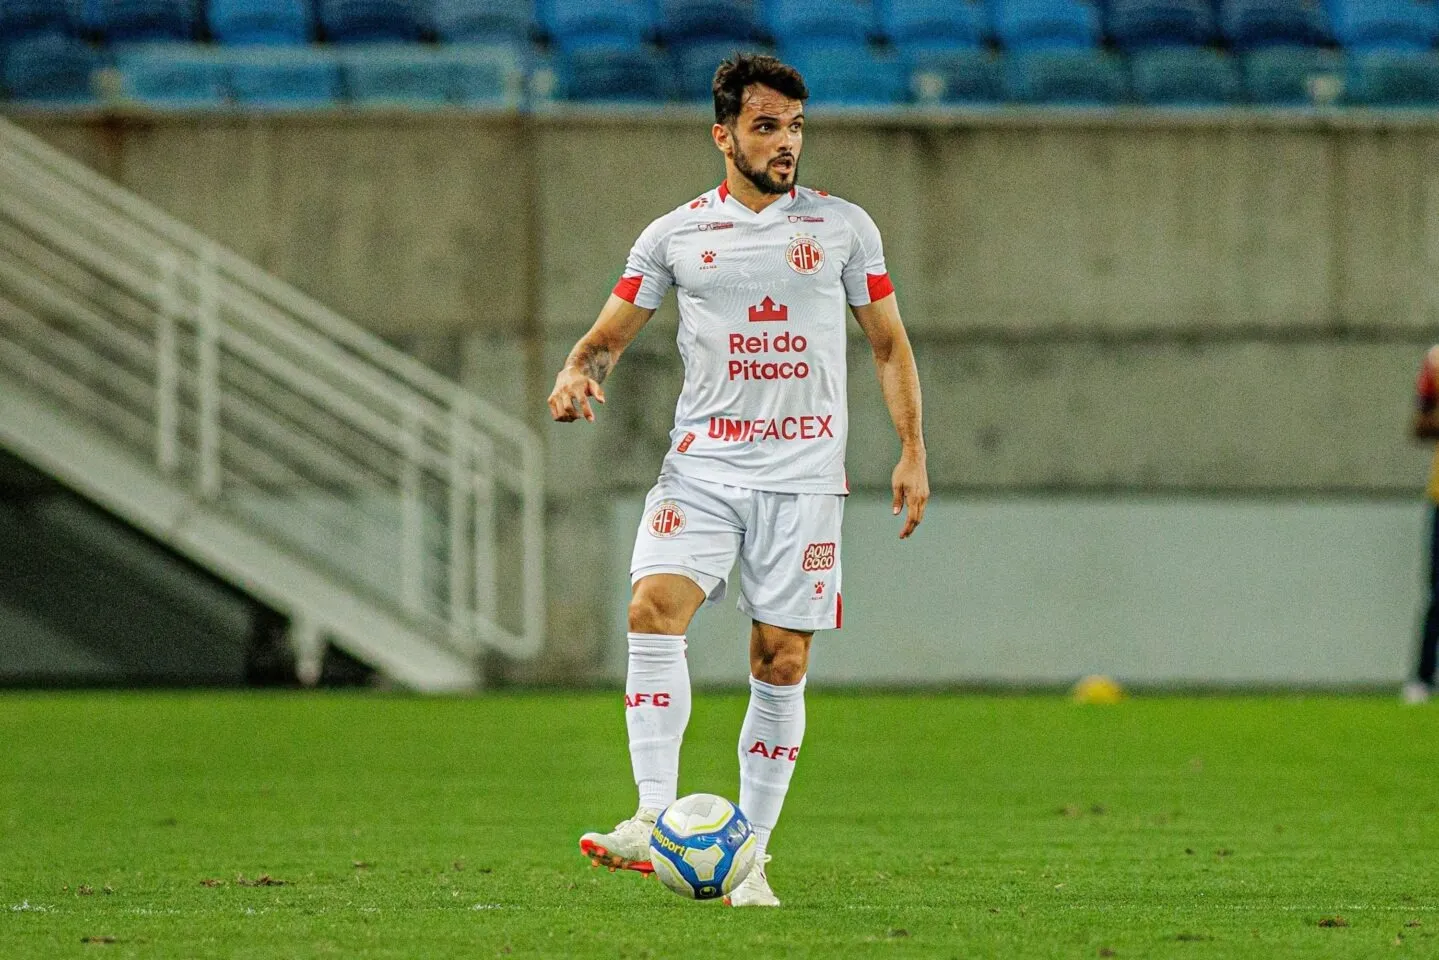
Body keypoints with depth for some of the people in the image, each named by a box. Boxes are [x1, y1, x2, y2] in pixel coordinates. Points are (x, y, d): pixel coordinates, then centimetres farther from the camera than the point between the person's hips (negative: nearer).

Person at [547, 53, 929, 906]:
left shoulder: (844, 227, 7)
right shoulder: (676, 235, 7)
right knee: (654, 609, -23)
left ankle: (749, 858, 6)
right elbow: (611, 335, 11)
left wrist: (912, 451, 4)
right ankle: (656, 821, -25)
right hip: (703, 465, 0)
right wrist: (578, 375, -11)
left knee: (782, 664, -2)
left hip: (805, 475, 0)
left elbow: (890, 345, 13)